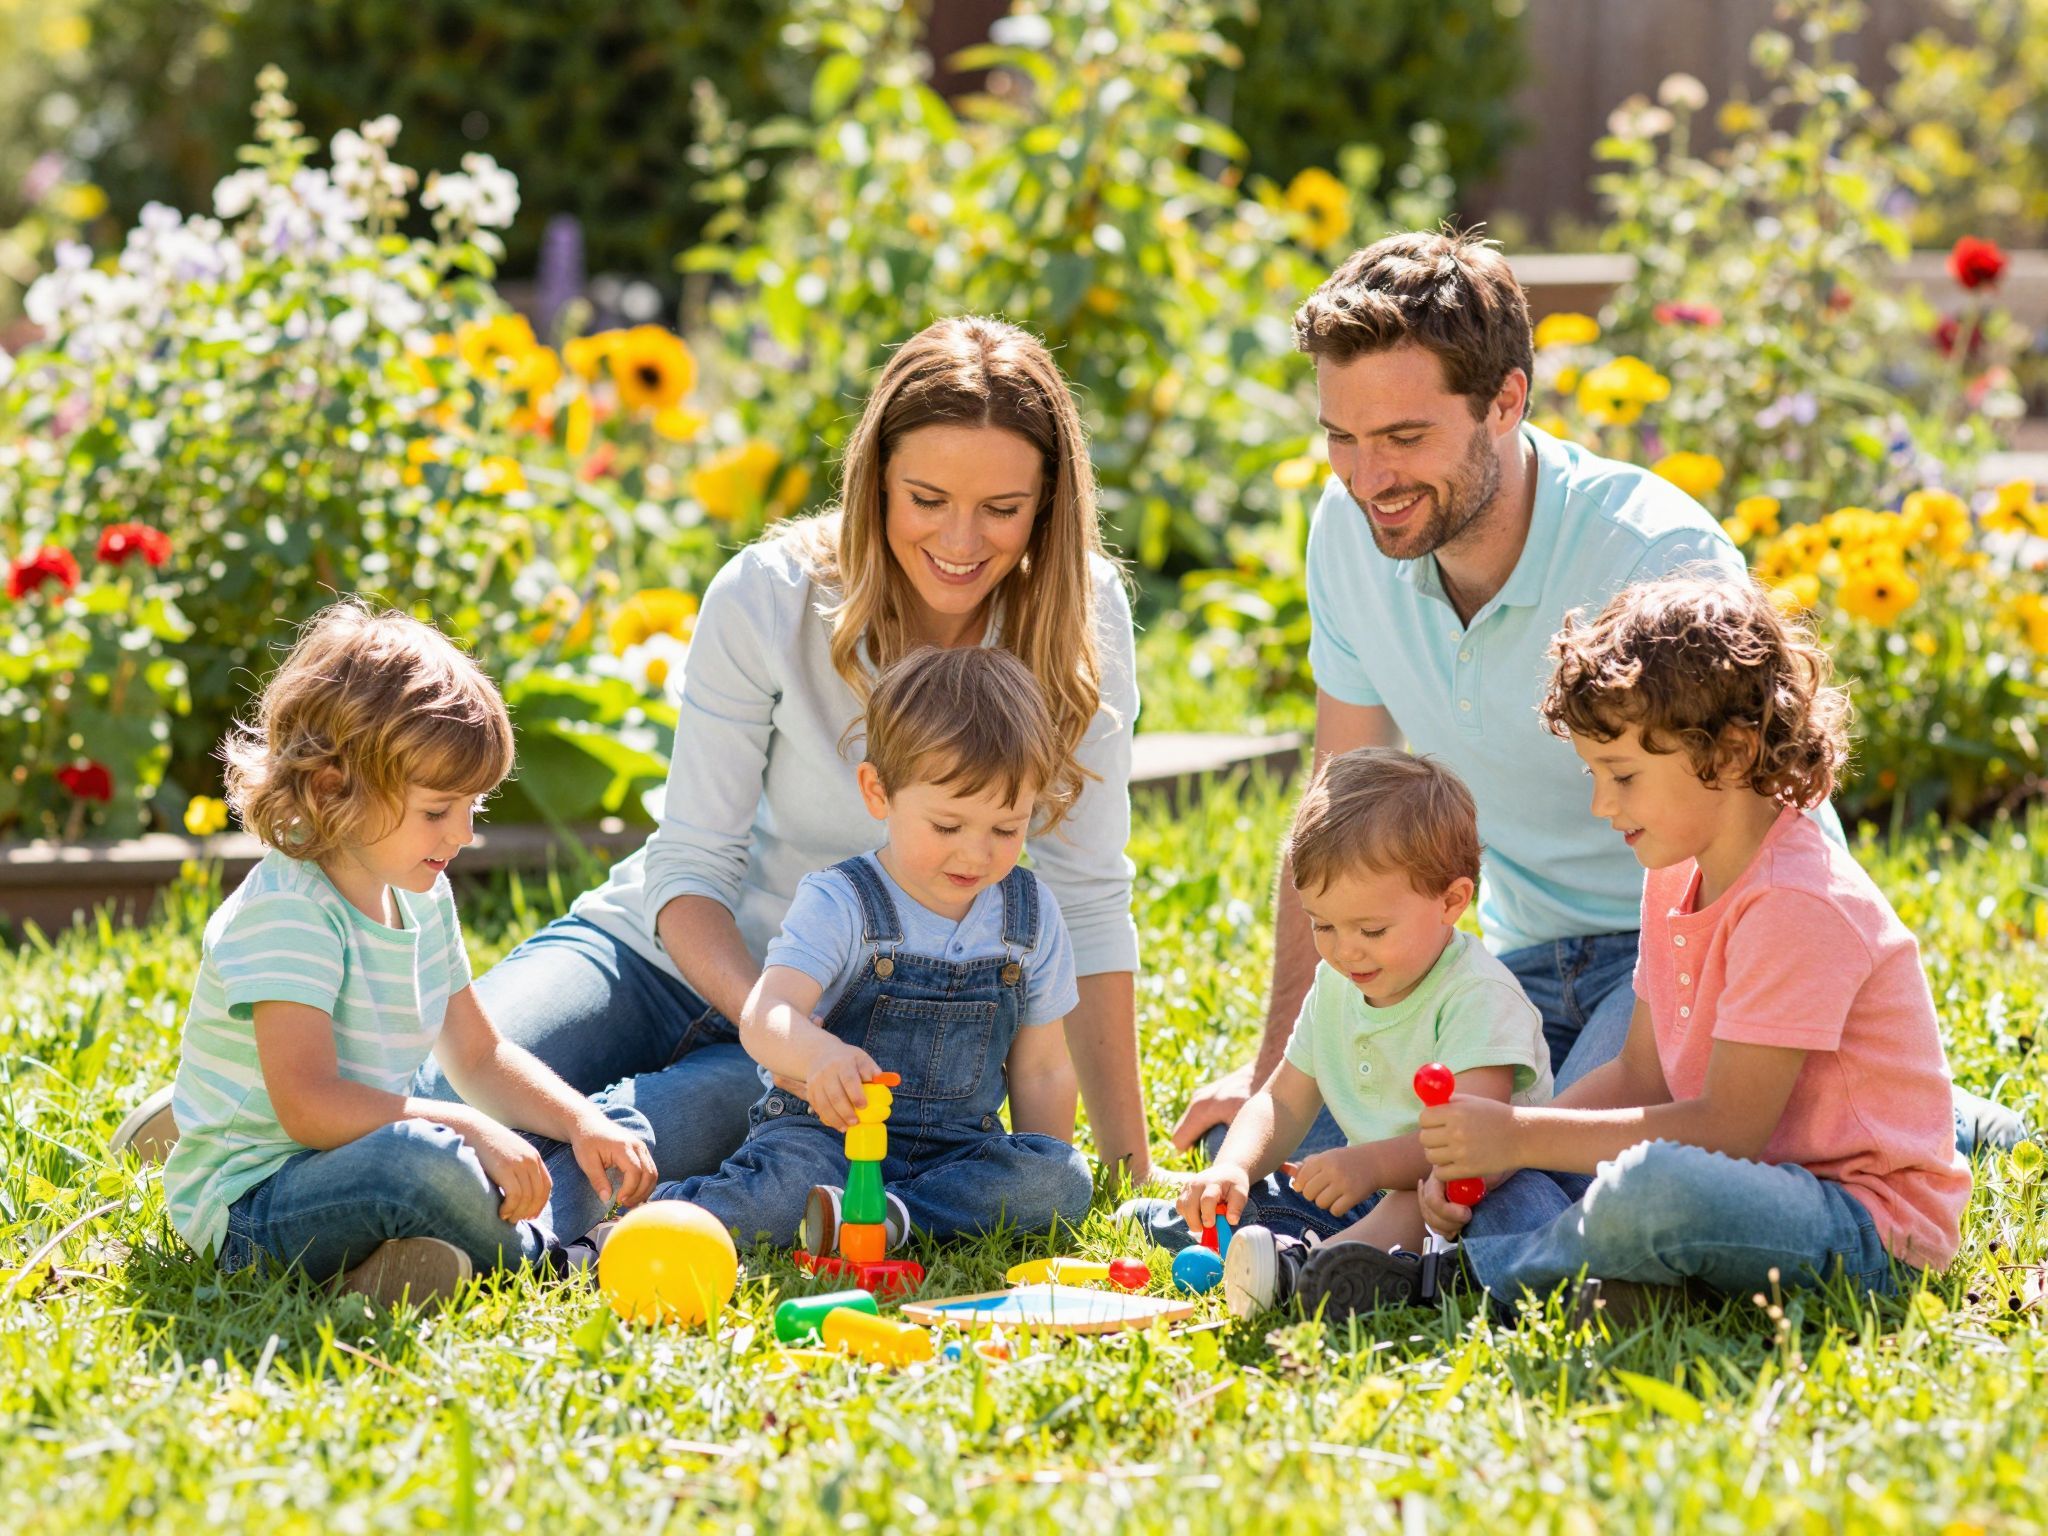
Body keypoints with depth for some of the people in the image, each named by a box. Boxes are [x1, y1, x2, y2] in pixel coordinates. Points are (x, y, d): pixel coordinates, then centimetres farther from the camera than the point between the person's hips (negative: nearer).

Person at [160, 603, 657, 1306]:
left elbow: (478, 1056, 19)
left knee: (620, 1130, 10)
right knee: (420, 1161, -41)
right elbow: (308, 1104, -29)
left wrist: (585, 1125, 2)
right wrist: (469, 1130, -30)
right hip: (249, 1208, -10)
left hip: (355, 1161, 10)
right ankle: (527, 1251, -11)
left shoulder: (421, 898, 9)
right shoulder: (286, 912, -20)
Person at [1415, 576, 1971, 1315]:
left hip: (1871, 1228, -10)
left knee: (1649, 1187, -38)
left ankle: (1472, 1275, -14)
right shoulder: (1676, 879, 10)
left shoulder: (1797, 904, -21)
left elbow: (1726, 1128, -23)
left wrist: (1522, 1138, -22)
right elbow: (1640, 1076, 14)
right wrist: (1492, 1153, -2)